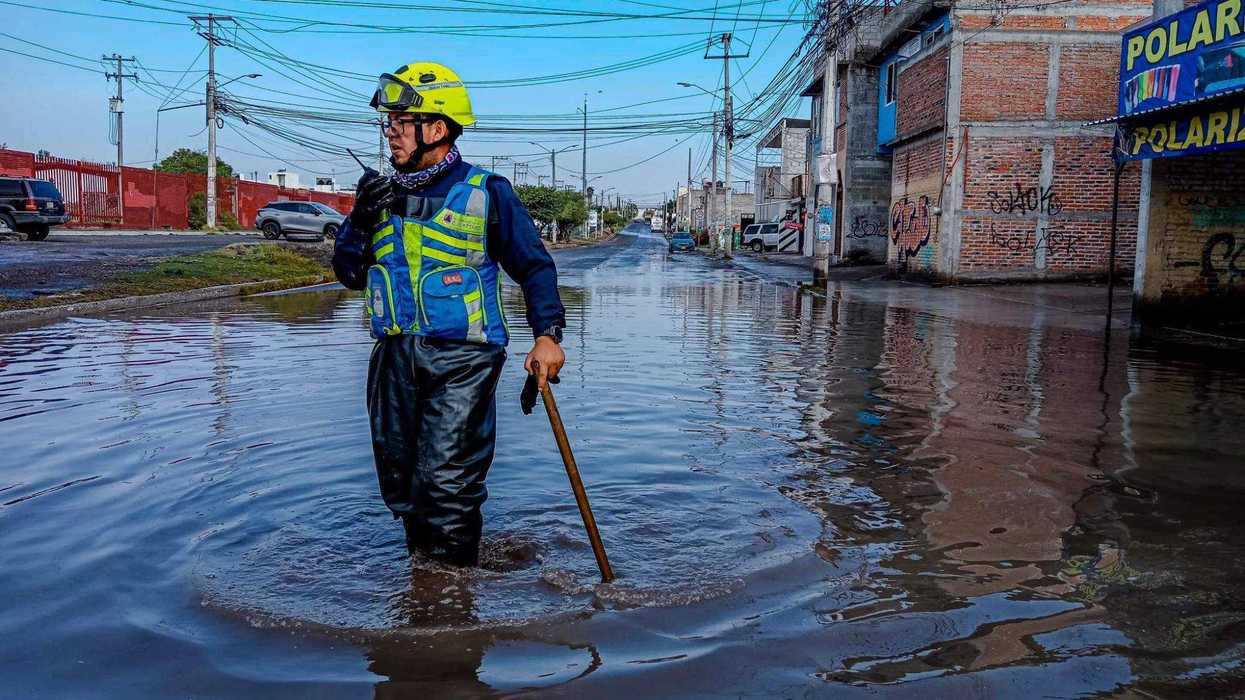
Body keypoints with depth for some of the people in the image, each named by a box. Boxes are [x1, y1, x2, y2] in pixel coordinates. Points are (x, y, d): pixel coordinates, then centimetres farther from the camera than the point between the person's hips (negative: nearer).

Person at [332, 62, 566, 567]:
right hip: (394, 357, 6)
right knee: (399, 483, 13)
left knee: (446, 483, -9)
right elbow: (350, 275, 11)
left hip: (461, 359, -5)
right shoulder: (380, 191, 11)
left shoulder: (485, 194, -3)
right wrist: (361, 221, -7)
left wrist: (547, 333, -13)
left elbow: (534, 265, 0)